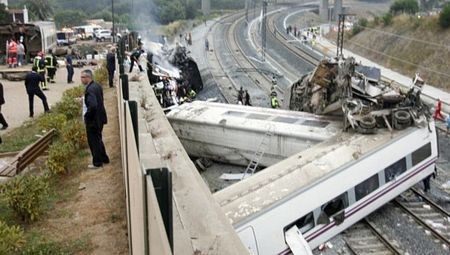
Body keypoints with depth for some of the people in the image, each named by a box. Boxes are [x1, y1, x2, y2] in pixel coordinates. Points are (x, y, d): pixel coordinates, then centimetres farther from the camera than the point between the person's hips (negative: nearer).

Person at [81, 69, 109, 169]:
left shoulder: (90, 89, -25)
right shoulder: (96, 86, 5)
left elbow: (92, 106, -34)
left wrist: (86, 116, -20)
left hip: (93, 120, -10)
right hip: (99, 118, 10)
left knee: (94, 141, 5)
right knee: (98, 139, 23)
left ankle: (97, 163, 16)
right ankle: (104, 158, 34)